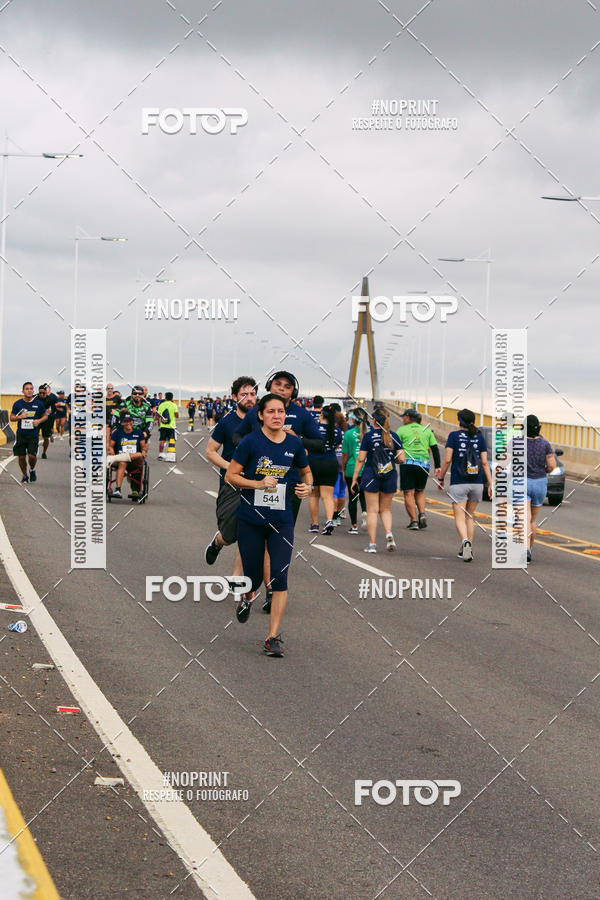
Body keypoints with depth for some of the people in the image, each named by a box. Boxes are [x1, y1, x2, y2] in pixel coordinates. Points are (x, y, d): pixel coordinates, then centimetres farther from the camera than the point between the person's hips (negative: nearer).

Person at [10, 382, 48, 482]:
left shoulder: (39, 403, 0)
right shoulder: (17, 403, 2)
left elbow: (45, 416, 10)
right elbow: (12, 417, 8)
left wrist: (39, 421, -10)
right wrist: (20, 417, -12)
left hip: (33, 434, -1)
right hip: (21, 434, 2)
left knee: (32, 455, -12)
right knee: (21, 457, 4)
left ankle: (32, 470, 19)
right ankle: (24, 475, 25)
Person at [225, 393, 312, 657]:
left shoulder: (294, 444, 2)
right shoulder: (250, 442, -8)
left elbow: (306, 472, 20)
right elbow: (230, 475, -4)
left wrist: (307, 486, -2)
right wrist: (258, 483, -18)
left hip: (282, 520, 2)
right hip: (251, 519, -1)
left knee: (280, 578, -9)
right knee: (253, 577, 6)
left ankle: (273, 638, -4)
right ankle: (246, 597, 45)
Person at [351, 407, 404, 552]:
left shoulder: (369, 436, -6)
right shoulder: (394, 436, 1)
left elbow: (360, 459, -6)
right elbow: (401, 458, -1)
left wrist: (354, 478, 0)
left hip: (371, 475, -3)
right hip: (390, 476, 3)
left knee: (372, 510, 3)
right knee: (385, 509, 16)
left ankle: (372, 544, 0)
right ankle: (389, 534, -9)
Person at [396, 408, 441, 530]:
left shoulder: (402, 430, 5)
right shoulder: (427, 430, 15)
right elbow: (435, 449, 12)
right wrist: (437, 466, 14)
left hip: (407, 463, -4)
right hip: (424, 464, 4)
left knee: (409, 493, -1)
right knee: (420, 491, 19)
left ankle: (413, 521, -8)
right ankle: (422, 514, -2)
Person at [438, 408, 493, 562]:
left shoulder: (454, 435, -2)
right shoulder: (479, 437, 6)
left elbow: (447, 459, -7)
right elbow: (485, 462, 1)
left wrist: (441, 478, 4)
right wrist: (490, 484, 3)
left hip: (458, 483, -3)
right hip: (477, 483, 3)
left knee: (459, 517, -3)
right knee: (470, 516, 17)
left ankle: (465, 541, -30)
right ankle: (468, 550, 15)